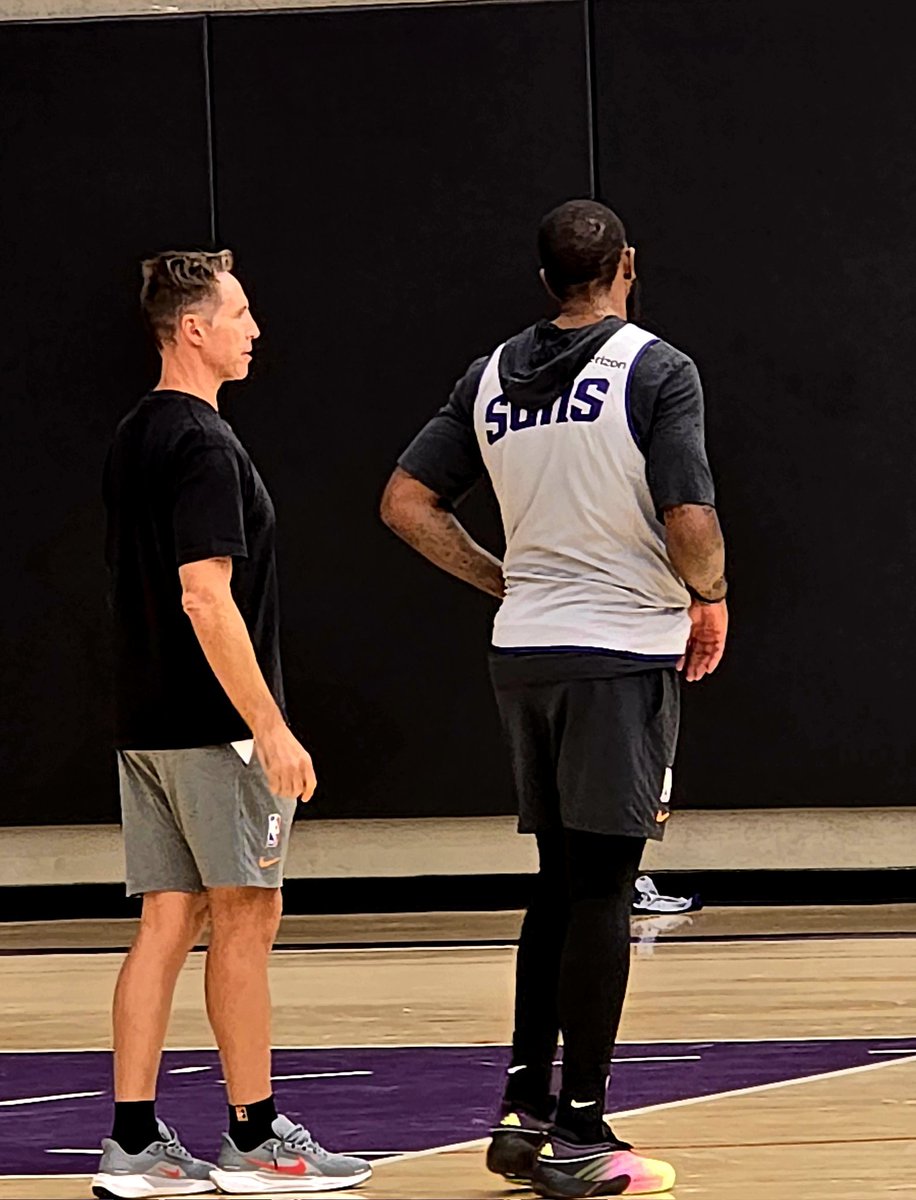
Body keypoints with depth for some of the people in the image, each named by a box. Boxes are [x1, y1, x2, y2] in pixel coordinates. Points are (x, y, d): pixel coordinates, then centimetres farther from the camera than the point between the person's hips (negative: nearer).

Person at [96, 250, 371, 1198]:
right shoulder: (203, 444, -15)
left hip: (145, 721, 9)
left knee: (168, 922, 7)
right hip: (212, 727, -9)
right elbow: (205, 597, -22)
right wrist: (270, 728, -21)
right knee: (245, 918, -1)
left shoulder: (132, 437, 14)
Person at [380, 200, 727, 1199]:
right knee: (602, 889, -2)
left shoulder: (492, 377, 9)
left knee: (561, 883, 16)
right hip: (624, 649, -6)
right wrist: (709, 598, 2)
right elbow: (690, 523, -17)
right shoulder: (655, 369, -9)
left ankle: (523, 1110, 14)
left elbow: (406, 502, 8)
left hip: (524, 650, 6)